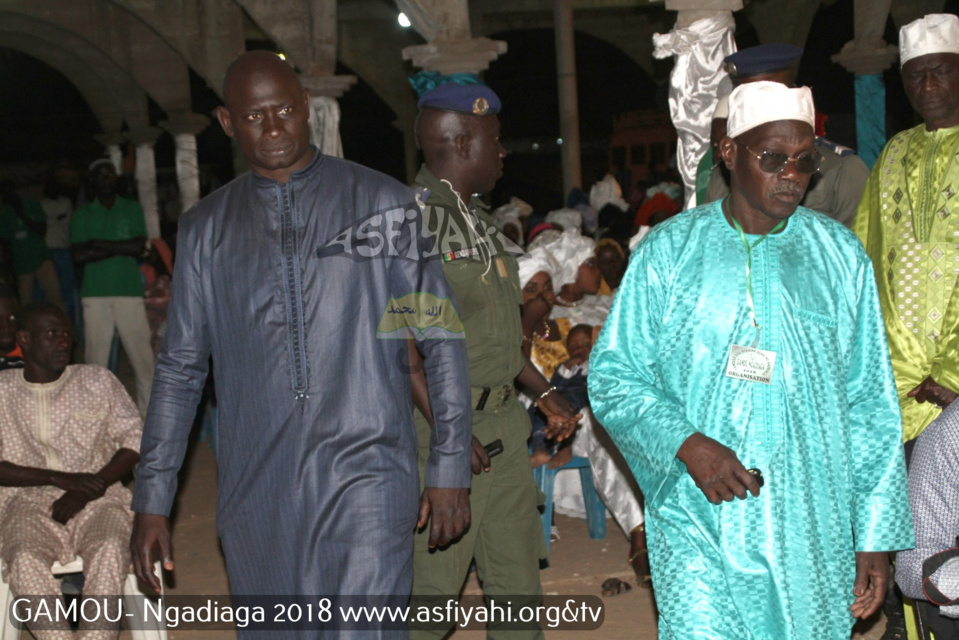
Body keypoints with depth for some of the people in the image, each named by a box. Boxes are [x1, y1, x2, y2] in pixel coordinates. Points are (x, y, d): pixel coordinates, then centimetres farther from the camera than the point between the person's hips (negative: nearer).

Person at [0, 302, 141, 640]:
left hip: (97, 501, 0)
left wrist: (90, 489, -10)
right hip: (29, 502, 0)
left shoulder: (98, 381, 11)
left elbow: (135, 438, 5)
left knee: (109, 549, -34)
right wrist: (59, 478, -12)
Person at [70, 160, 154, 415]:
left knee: (142, 354, -4)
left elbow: (139, 247, -2)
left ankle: (148, 411, 1)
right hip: (95, 295, 0)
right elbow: (79, 255, -3)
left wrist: (101, 244, -5)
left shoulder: (132, 209, 11)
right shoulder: (82, 214, 10)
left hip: (130, 292, 0)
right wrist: (121, 248, -6)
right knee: (95, 358, 0)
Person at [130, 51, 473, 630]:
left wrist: (451, 470, -1)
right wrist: (152, 499, 10)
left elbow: (442, 340, 3)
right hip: (256, 490, 3)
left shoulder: (382, 202, 2)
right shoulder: (206, 229, 10)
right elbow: (180, 369, 13)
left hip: (364, 477, -3)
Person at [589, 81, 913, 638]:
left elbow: (870, 404, 6)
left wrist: (878, 534, 3)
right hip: (697, 529, -2)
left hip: (812, 534, 2)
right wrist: (686, 444, -15)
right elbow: (612, 374, 1)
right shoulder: (669, 251, 1)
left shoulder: (840, 256, 5)